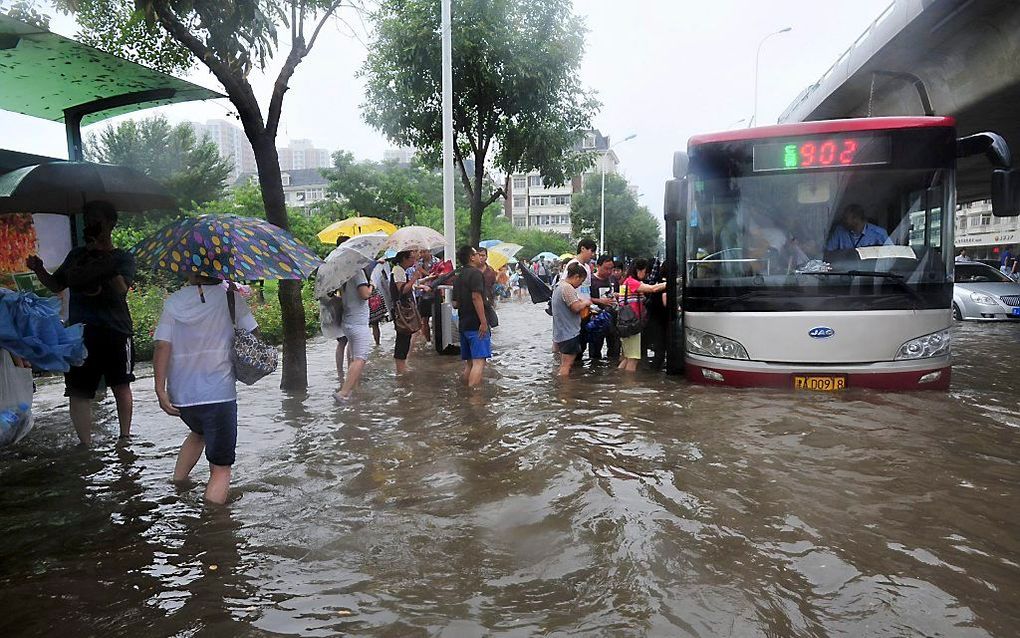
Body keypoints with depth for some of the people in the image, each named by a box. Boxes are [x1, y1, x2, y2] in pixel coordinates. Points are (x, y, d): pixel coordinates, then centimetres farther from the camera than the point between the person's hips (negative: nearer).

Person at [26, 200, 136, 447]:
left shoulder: (123, 257, 3)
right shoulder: (77, 255, 15)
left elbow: (121, 288, -14)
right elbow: (55, 285, 20)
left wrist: (106, 256, -19)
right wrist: (39, 270, 2)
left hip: (116, 331, -3)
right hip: (81, 332, 3)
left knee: (121, 386, 7)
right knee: (78, 392, -1)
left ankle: (125, 436, 20)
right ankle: (85, 445, 5)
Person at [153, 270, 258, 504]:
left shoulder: (173, 302, 2)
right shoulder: (229, 297, -3)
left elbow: (162, 347, -6)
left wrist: (161, 390, -5)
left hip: (181, 395, 4)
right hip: (219, 394, -4)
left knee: (199, 432, 37)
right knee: (221, 468, 2)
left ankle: (176, 484, 37)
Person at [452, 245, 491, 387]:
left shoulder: (459, 276, 17)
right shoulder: (475, 273, -9)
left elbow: (455, 303, 18)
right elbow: (476, 297, -21)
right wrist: (483, 322, -21)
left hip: (463, 324, 9)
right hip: (476, 324, -9)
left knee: (469, 362, 14)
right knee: (479, 361, -13)